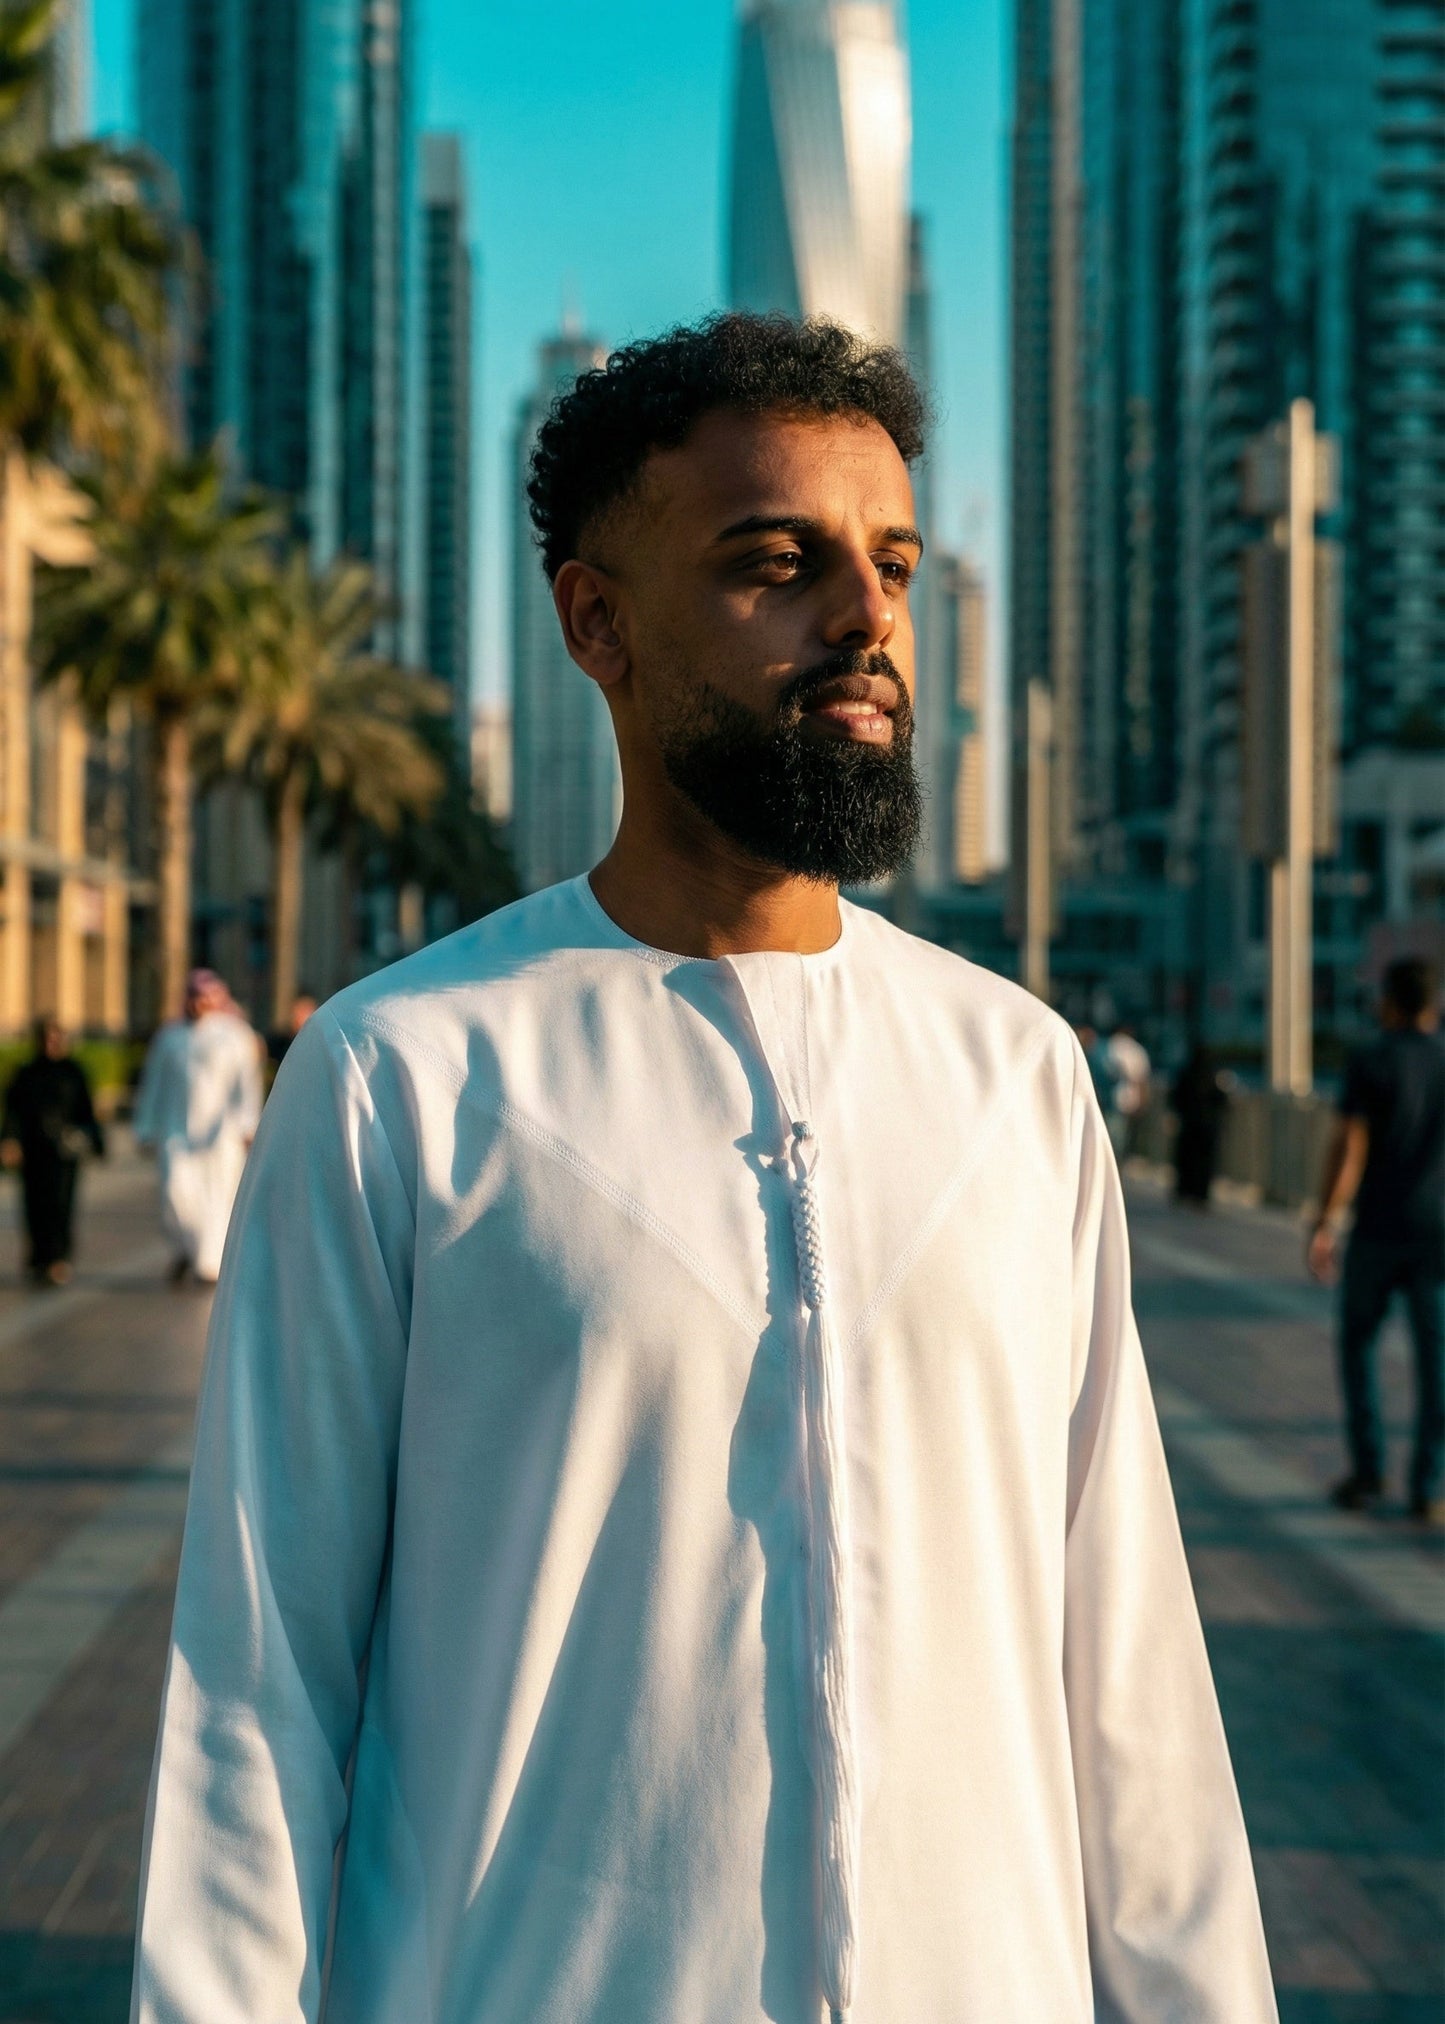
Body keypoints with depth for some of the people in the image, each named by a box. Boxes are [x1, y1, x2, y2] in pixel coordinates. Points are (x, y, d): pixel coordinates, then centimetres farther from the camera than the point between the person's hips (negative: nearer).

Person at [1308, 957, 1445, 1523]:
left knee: (1358, 1343, 14)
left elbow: (1348, 1149, -11)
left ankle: (1368, 1470, 12)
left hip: (1377, 1229, -2)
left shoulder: (1369, 1063, -6)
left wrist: (1325, 1224, -6)